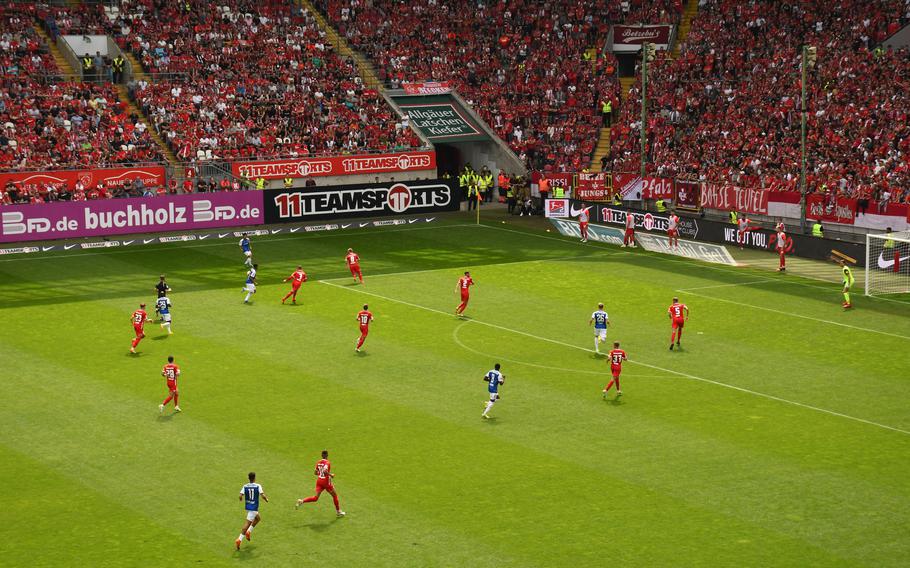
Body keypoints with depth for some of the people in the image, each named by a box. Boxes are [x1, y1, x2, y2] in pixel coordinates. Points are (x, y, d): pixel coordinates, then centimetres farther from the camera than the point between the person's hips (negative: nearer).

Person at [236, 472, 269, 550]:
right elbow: (262, 495, -18)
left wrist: (241, 499, 12)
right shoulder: (258, 486, -11)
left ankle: (248, 532, 18)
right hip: (254, 508, -5)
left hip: (247, 507, 5)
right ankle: (239, 540, -11)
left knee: (258, 518, 28)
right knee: (247, 524, -4)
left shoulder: (245, 487, -1)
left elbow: (240, 496, -10)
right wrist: (266, 500, 2)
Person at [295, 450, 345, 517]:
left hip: (319, 481, 5)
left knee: (316, 498, 1)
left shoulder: (318, 462, 6)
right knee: (334, 495, 16)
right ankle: (338, 511, 26)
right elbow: (325, 471, -30)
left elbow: (315, 473, 11)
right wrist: (331, 475, -14)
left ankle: (302, 501, -20)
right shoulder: (327, 463, -14)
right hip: (326, 481, -5)